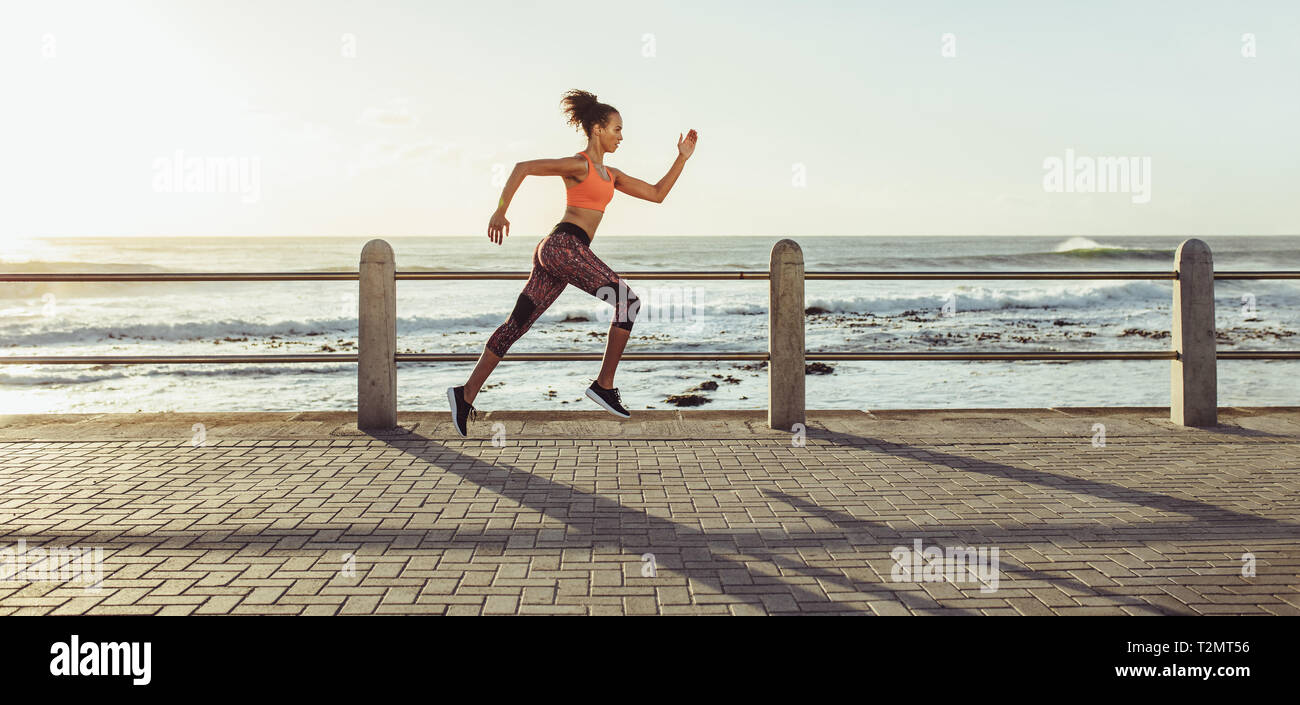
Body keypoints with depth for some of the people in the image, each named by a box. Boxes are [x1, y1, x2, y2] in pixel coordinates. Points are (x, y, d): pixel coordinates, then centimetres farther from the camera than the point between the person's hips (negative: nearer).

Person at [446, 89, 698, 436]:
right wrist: (500, 211, -12)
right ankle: (604, 384, -7)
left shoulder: (610, 174, 24)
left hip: (553, 252, 9)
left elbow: (657, 194, 25)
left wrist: (682, 158, 20)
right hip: (563, 245, -9)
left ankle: (466, 395, 6)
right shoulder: (578, 164, -3)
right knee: (628, 300, -9)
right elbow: (523, 167, -9)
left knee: (517, 325, 5)